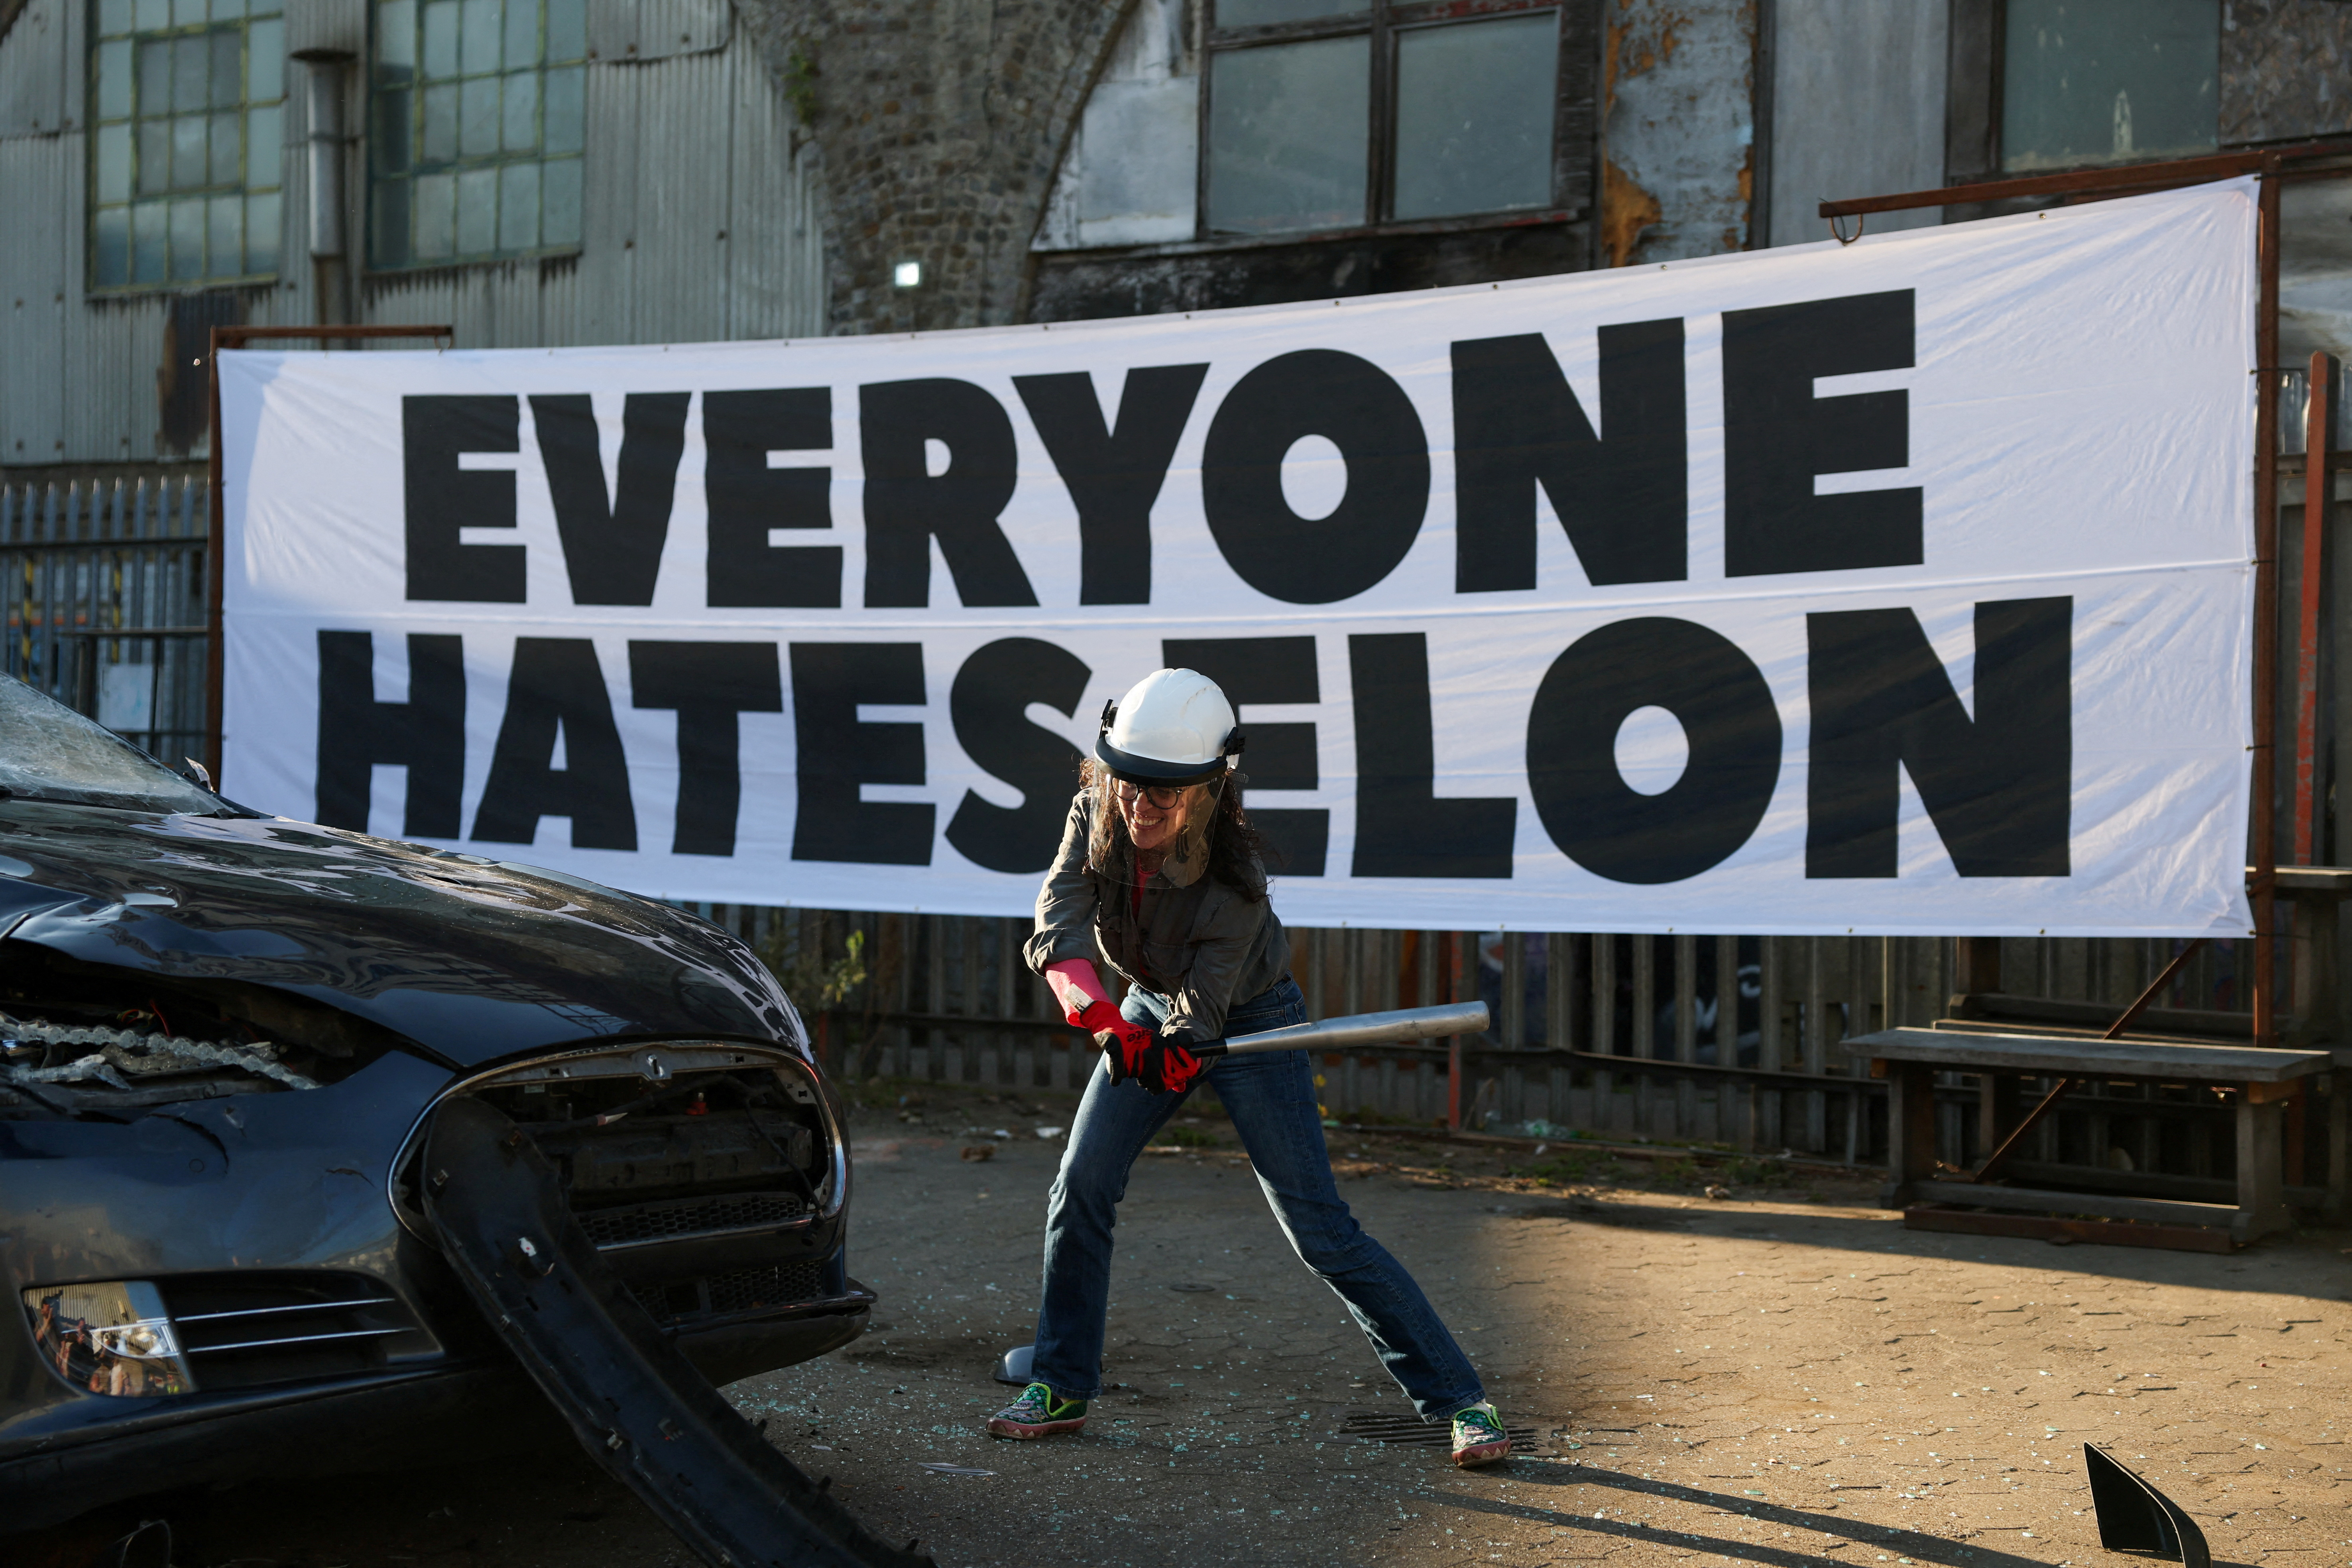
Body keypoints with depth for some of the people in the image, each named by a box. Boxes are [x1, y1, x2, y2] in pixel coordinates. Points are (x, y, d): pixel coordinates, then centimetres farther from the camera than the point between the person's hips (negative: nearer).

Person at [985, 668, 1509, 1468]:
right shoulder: (1097, 816, -22)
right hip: (1151, 1010, 5)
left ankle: (1458, 1398, -3)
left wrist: (1171, 1049, -55)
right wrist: (1101, 1016, -51)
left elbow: (1201, 1009, -33)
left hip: (1250, 1024, -5)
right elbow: (1056, 925, -34)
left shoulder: (1234, 881, -34)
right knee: (1079, 1191, -2)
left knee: (1321, 1231, -9)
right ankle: (1062, 1387, 15)